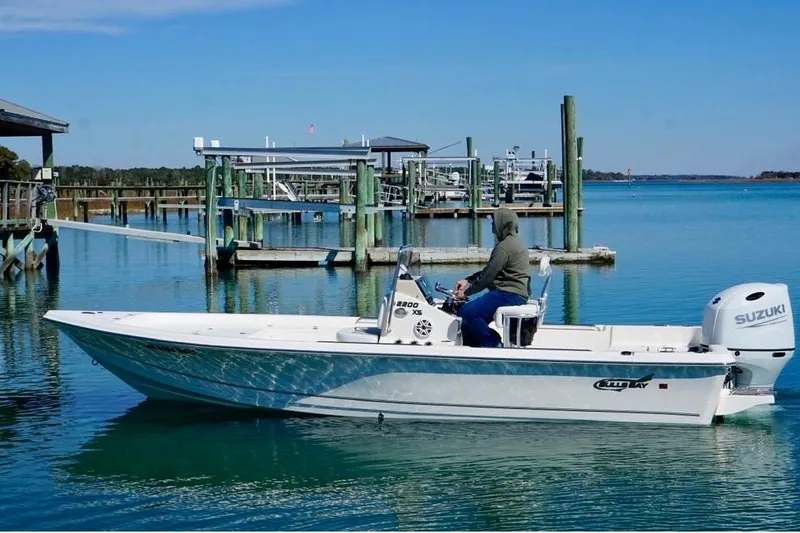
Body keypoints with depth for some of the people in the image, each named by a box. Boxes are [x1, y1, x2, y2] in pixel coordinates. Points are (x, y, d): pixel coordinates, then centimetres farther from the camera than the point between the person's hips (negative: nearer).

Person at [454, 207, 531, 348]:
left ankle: (495, 346, -15)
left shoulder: (504, 247, -13)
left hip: (509, 295, -11)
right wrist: (467, 280, 19)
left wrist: (466, 292, -2)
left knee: (467, 311, -22)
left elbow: (487, 277, -13)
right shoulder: (514, 242, 22)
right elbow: (488, 271, 26)